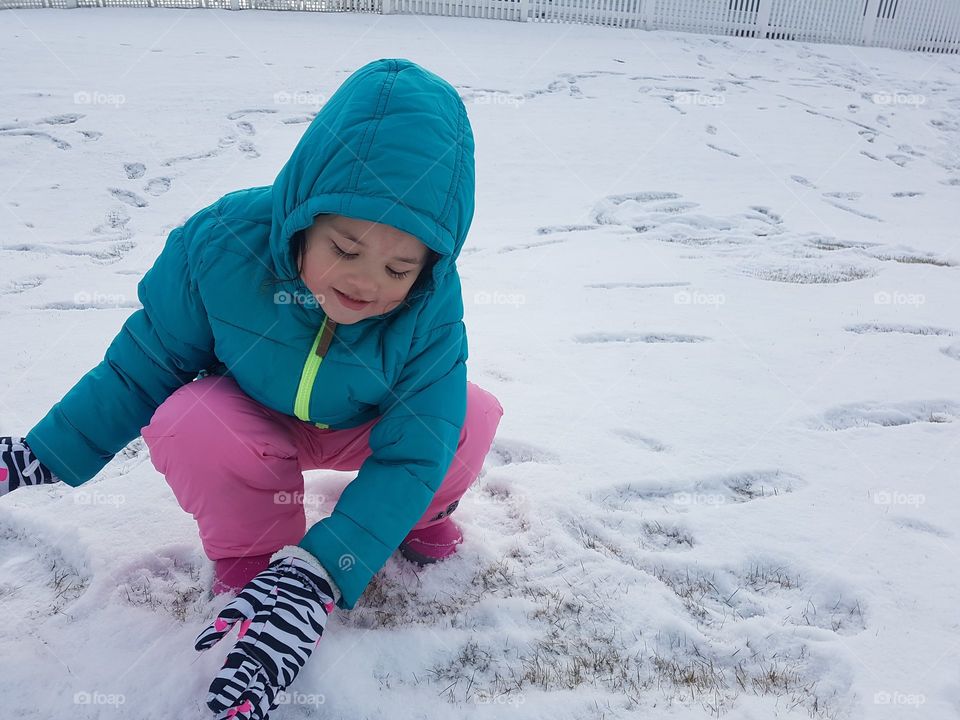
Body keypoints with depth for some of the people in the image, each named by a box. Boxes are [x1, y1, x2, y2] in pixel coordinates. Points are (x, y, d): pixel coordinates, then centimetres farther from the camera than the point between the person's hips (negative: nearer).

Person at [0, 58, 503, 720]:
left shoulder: (432, 308, -31)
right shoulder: (218, 245, -31)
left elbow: (409, 452, -33)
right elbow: (143, 365, -14)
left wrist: (315, 575, -45)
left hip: (360, 431, 1)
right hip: (252, 427, 0)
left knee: (472, 417, -27)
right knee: (186, 425, -35)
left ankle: (421, 516, 8)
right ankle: (251, 560, -6)